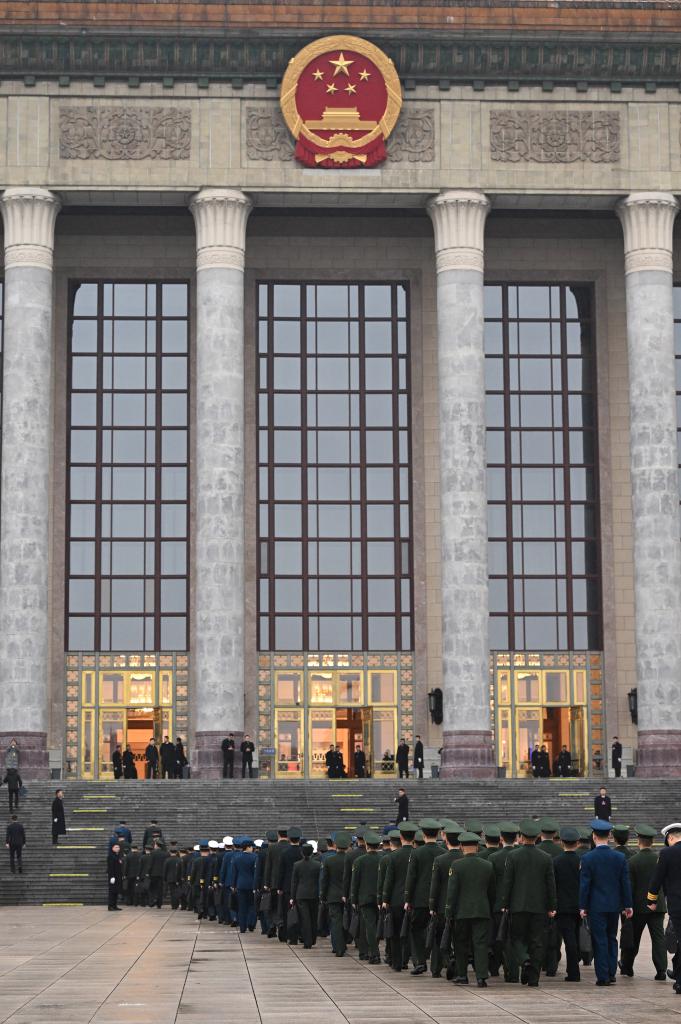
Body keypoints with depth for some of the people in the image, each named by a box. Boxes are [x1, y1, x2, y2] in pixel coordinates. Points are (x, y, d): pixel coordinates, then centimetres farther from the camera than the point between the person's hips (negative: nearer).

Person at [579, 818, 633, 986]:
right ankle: (611, 974, 17)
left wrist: (583, 906, -3)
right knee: (612, 939, 16)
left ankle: (602, 976, 0)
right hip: (614, 905, 3)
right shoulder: (620, 857, -2)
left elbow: (584, 884, -9)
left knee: (600, 941, 1)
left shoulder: (587, 858, -11)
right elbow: (626, 882, 1)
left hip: (596, 906, -3)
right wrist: (628, 904, 8)